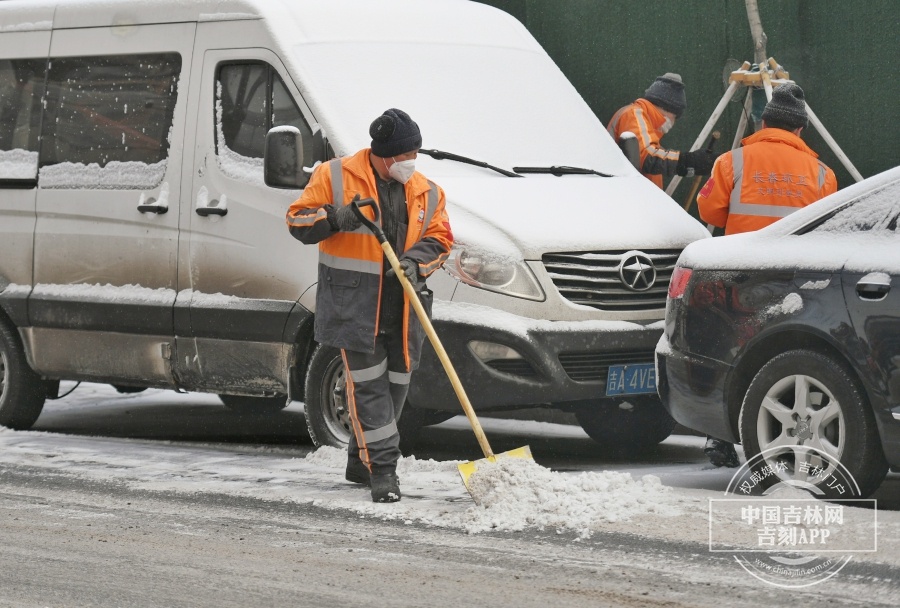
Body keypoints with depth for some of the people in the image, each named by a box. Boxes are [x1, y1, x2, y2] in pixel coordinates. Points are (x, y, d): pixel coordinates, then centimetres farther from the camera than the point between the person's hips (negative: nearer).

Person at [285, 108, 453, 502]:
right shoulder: (335, 177, -1)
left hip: (402, 306, 5)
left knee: (396, 383, 9)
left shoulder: (427, 193, 12)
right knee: (368, 384, -9)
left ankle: (361, 463, 24)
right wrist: (335, 218, -19)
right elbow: (298, 221, -1)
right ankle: (382, 469, -9)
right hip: (353, 303, -5)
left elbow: (440, 239, 9)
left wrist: (418, 259, -12)